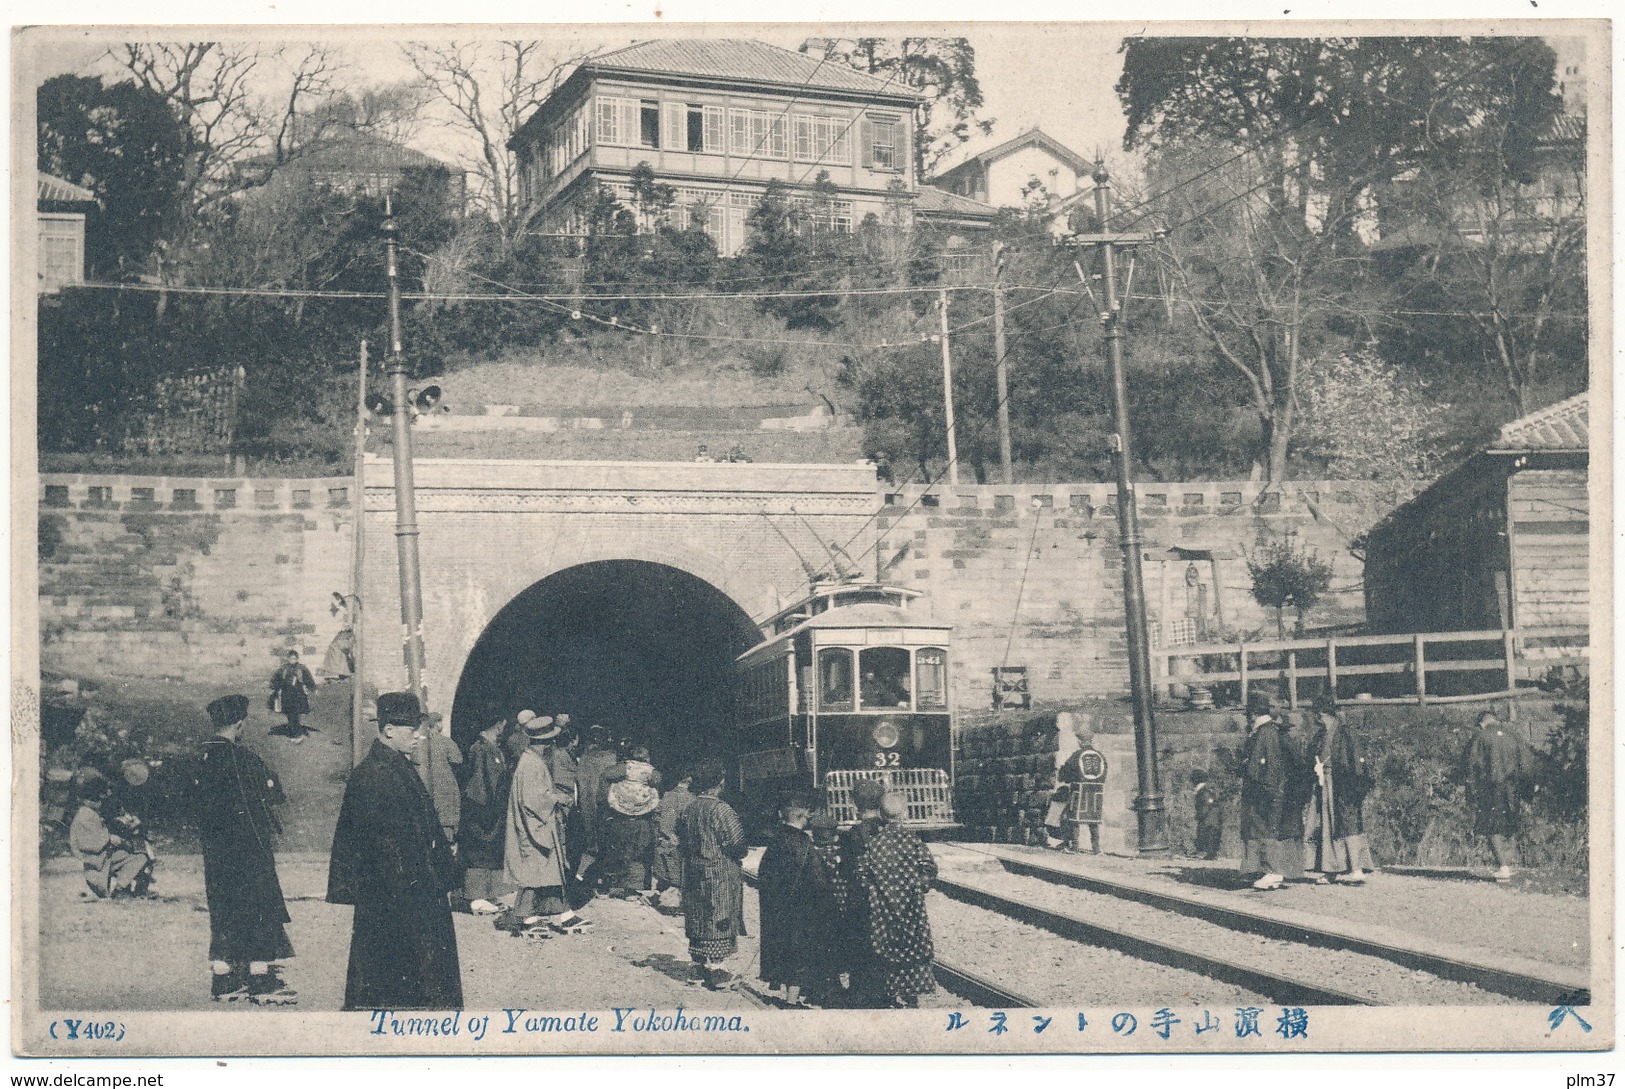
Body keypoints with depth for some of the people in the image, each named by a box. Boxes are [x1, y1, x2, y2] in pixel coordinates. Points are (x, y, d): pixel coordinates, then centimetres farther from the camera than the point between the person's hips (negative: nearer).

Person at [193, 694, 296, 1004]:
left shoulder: (203, 758, 5)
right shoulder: (240, 758, -17)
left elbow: (199, 798, 14)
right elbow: (271, 795, -11)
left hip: (215, 847, 7)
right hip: (247, 846, -7)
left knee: (222, 910, 13)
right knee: (260, 909, 0)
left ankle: (222, 980, 15)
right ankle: (261, 981, 0)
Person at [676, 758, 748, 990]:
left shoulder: (688, 810, 5)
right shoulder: (721, 810, -17)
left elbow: (682, 842, 11)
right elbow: (737, 843, -18)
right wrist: (738, 854, 2)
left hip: (693, 874, 7)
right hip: (719, 875, -7)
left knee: (698, 920, 13)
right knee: (718, 921, -1)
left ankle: (699, 967, 20)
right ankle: (715, 971, 0)